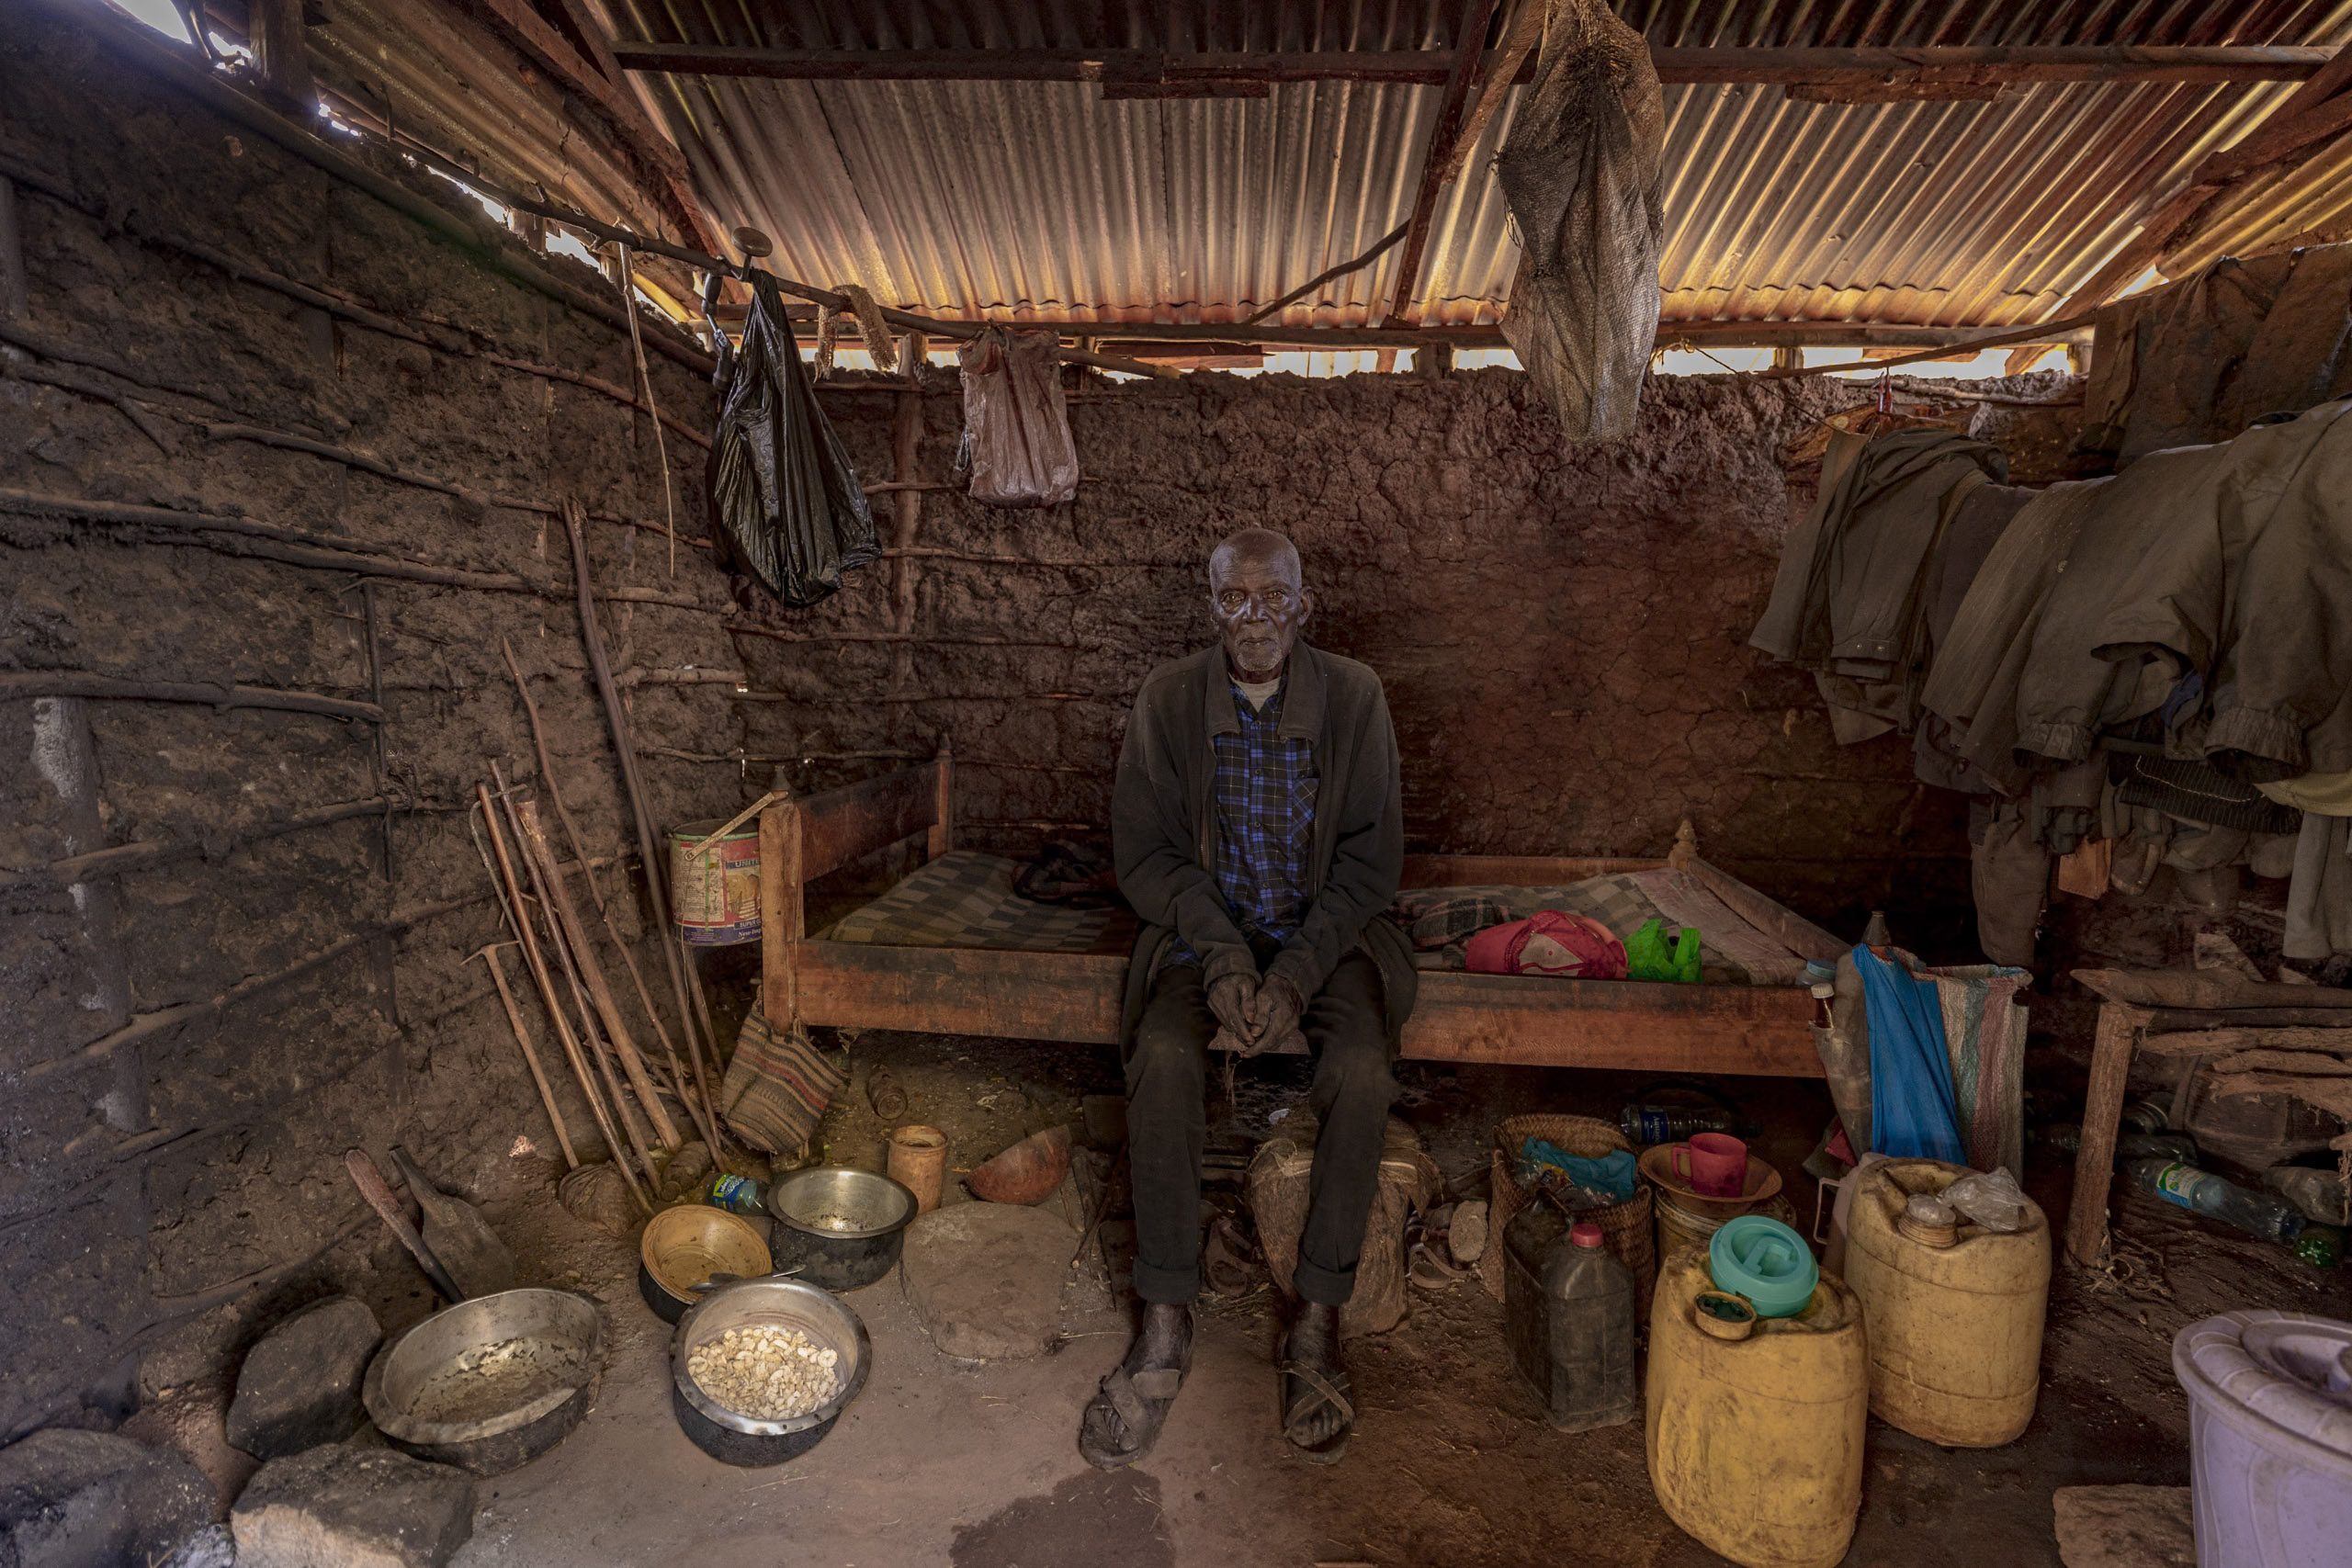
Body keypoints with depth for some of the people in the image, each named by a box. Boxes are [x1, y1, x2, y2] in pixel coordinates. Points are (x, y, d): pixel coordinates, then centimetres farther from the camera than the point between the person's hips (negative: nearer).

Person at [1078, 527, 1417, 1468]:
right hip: (1204, 932, 1)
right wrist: (1225, 961, -18)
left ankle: (1317, 1328, -8)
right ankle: (1165, 1328, -12)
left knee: (1364, 1075, -27)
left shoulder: (1353, 698, -6)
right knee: (1163, 1063, -28)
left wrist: (1293, 975, -18)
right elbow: (1145, 856, -3)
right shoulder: (1168, 700, -5)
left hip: (1325, 934, 0)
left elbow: (1371, 860, -6)